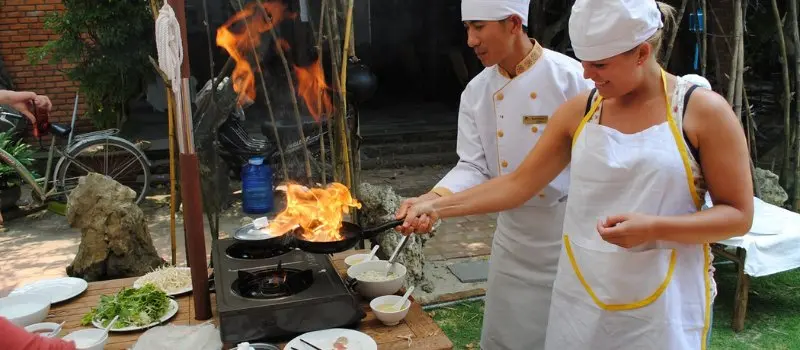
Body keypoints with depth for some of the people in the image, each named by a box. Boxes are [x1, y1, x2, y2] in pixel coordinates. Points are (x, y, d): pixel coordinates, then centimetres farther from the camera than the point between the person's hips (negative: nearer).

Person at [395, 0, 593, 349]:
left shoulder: (570, 76, -15)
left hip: (570, 229, -4)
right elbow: (474, 167, -4)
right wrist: (431, 200, -21)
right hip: (513, 232, 4)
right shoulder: (477, 91, -1)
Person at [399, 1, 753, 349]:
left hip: (663, 306, -3)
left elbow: (738, 215, -6)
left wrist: (653, 228, -21)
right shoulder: (578, 111, 1)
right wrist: (437, 206, -5)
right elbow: (518, 184, 2)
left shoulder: (704, 111, -8)